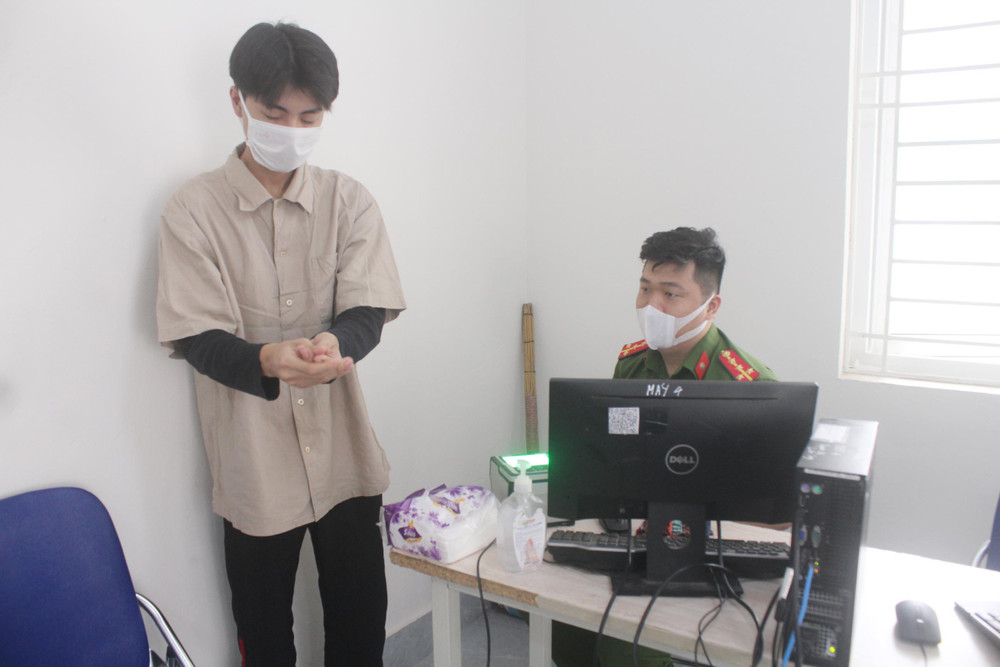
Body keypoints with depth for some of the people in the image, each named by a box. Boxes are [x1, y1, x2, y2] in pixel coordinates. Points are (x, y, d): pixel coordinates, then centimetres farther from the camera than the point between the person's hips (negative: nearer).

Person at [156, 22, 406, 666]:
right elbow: (198, 340, -10)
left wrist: (335, 342, -29)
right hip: (254, 462, -1)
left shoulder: (350, 200, 1)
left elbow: (368, 313, -6)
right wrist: (267, 360, -32)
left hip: (345, 452, 2)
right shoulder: (194, 209, -6)